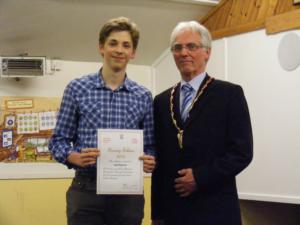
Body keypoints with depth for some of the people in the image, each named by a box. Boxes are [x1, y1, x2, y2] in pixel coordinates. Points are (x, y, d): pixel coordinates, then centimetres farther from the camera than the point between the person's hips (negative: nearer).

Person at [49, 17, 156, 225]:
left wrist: (150, 162, -10)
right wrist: (74, 157, -16)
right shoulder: (77, 89, 2)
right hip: (86, 190, -2)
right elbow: (58, 140, 3)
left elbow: (150, 146, 11)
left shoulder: (143, 97, 7)